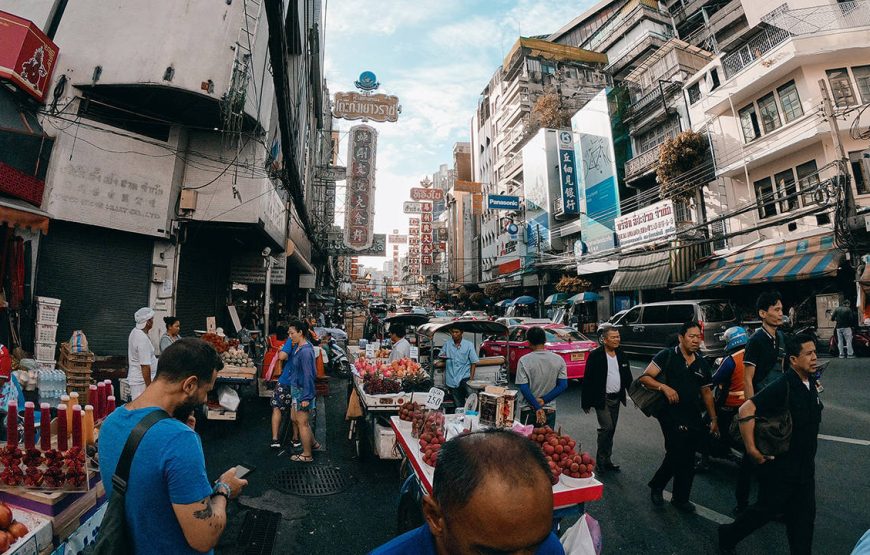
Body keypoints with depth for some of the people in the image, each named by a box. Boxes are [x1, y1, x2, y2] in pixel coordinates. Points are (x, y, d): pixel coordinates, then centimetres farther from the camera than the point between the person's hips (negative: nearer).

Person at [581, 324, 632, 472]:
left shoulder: (622, 355, 6)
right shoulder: (595, 356, -13)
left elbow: (627, 377, 14)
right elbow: (588, 380, -12)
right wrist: (586, 402, -12)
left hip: (616, 398, 6)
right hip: (602, 399, -6)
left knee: (611, 430, 13)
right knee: (607, 428, -11)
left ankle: (607, 460, 25)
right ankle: (601, 460, 6)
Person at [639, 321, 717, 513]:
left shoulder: (702, 364, 10)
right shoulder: (667, 356, -7)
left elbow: (706, 392, 17)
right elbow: (645, 377, -11)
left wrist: (714, 419, 15)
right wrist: (664, 387, -25)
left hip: (694, 418, 6)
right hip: (671, 416, -6)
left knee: (687, 460, 11)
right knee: (677, 455, -10)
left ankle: (681, 498, 28)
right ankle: (656, 486, 15)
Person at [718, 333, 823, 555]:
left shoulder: (810, 383, 2)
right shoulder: (782, 386, -23)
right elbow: (746, 410, -31)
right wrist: (751, 449, -27)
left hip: (805, 466, 7)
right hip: (779, 466, -7)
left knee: (804, 516, 13)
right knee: (767, 509, 6)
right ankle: (728, 535, 27)